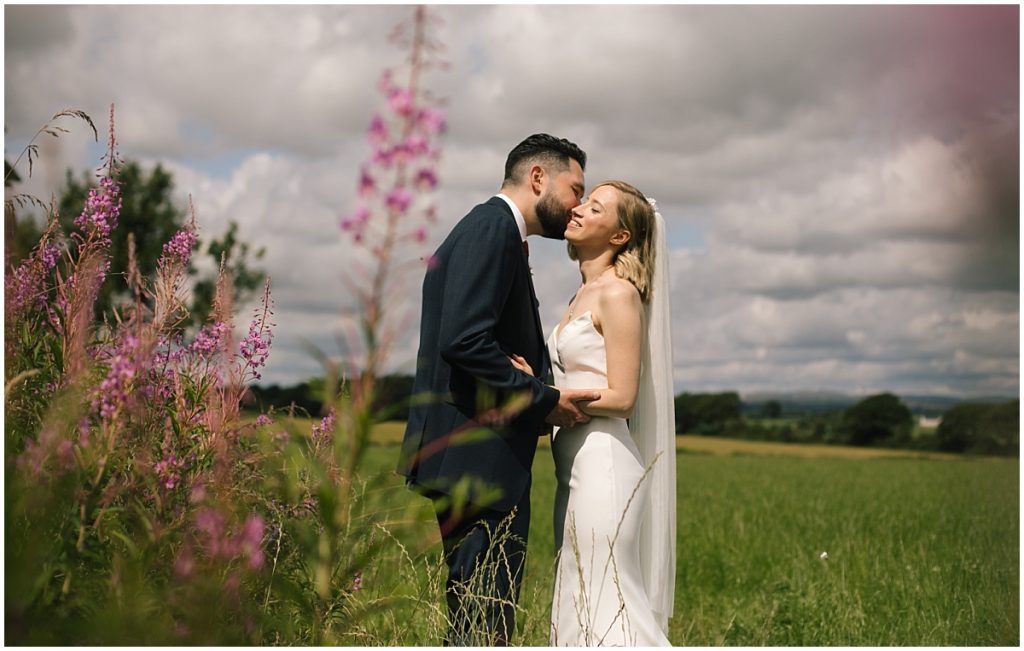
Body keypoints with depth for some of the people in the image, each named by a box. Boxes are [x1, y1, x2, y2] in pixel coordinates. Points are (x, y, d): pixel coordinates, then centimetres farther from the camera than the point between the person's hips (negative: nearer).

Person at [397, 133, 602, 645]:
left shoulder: (496, 231, 21)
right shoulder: (492, 228, -10)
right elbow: (464, 340, -23)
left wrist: (543, 405, 7)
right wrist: (544, 401, -14)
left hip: (477, 460, 11)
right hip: (478, 459, -11)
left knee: (472, 620, 15)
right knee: (484, 624, -6)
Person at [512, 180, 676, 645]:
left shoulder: (619, 294, -10)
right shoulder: (583, 296, 16)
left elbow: (620, 396, -15)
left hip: (604, 464, -9)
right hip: (576, 467, 9)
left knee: (607, 606, -5)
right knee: (580, 605, 12)